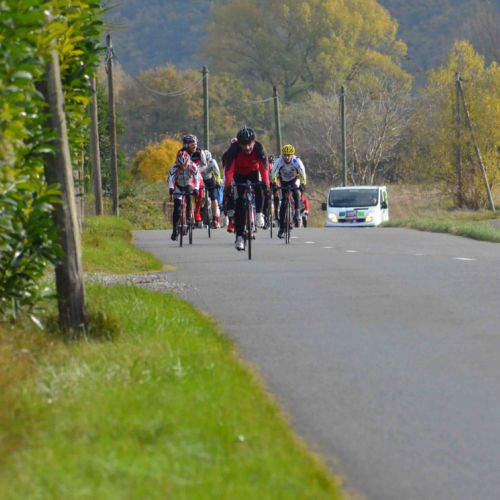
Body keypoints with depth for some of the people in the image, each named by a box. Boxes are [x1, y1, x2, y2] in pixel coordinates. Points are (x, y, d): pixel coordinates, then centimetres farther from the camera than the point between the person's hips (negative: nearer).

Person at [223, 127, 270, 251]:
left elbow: (264, 166, -39)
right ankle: (239, 237, -11)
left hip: (253, 172, 1)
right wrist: (227, 185, -51)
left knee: (259, 190, -30)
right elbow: (229, 168, -37)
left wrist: (266, 182, -54)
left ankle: (259, 213, -2)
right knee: (239, 203, -12)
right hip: (239, 174, -1)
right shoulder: (234, 149, -31)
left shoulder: (258, 148, -30)